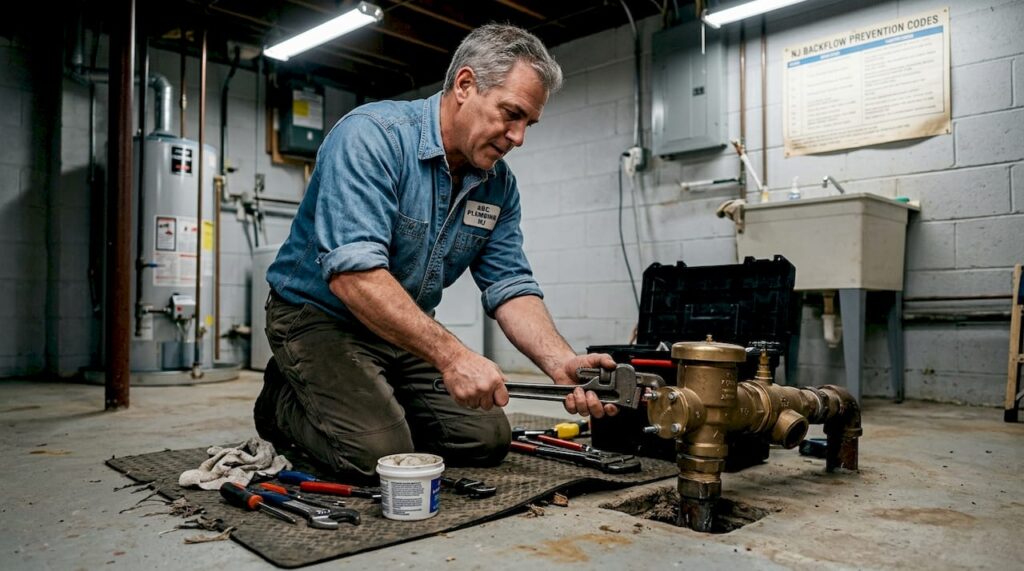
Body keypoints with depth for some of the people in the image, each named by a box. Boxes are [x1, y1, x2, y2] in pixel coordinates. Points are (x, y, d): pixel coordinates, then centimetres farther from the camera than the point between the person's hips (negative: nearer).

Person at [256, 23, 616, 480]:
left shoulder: (499, 184, -3)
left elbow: (511, 289, -6)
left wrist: (561, 363, -25)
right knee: (380, 453, -22)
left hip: (408, 330, 7)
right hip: (320, 314, -6)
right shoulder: (371, 135, -25)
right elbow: (352, 273, -35)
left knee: (487, 440, 1)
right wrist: (451, 354, -41)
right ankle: (285, 402, 7)